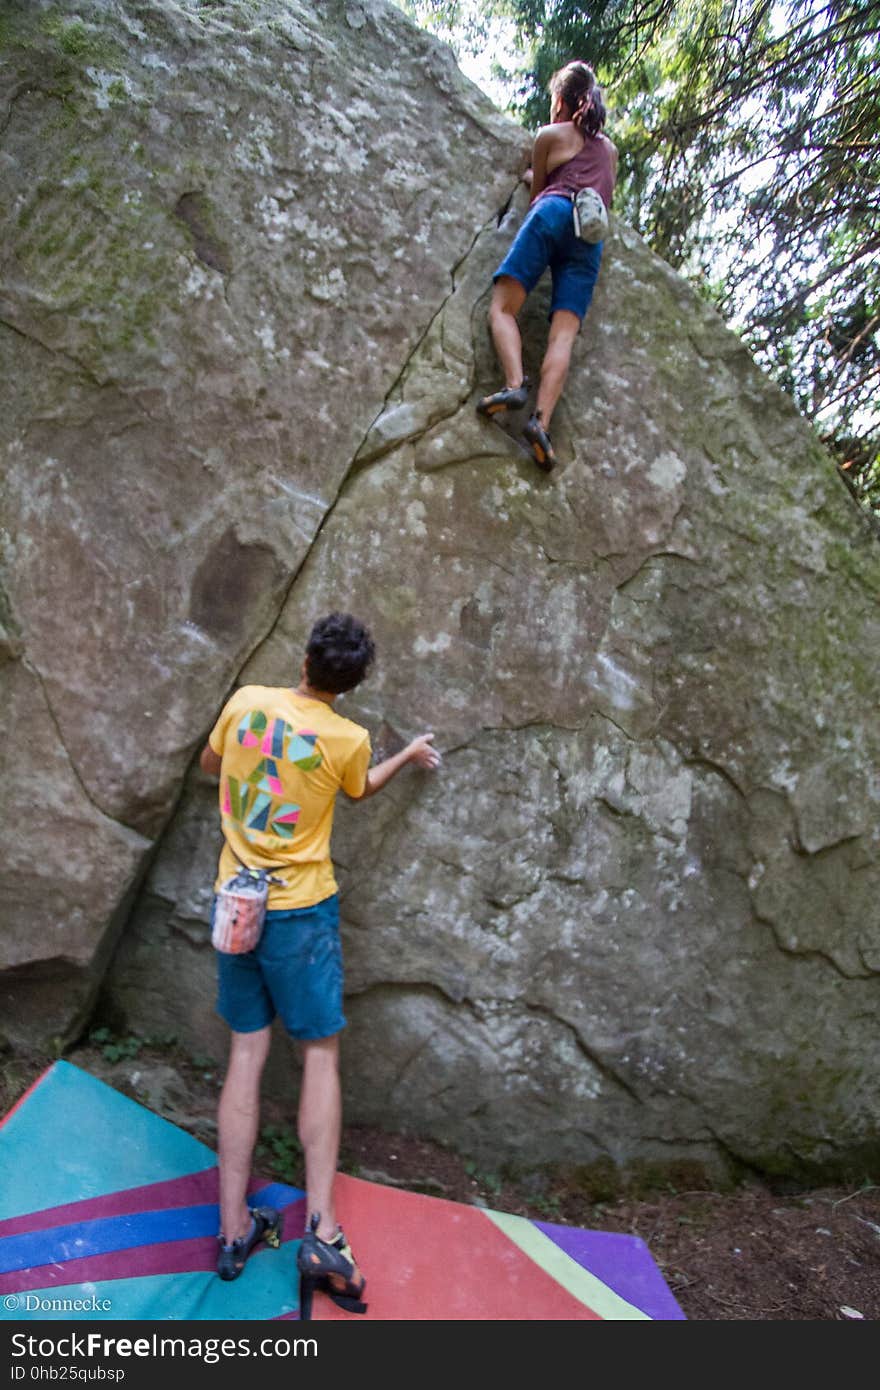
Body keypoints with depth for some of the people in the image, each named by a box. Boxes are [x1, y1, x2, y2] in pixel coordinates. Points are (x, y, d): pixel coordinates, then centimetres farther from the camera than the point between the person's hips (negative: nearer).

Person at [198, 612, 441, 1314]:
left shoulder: (247, 701, -4)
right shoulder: (350, 740, -12)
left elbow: (209, 765, 14)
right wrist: (408, 756, 27)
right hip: (302, 910, -4)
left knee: (247, 1054, 12)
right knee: (321, 1053, 9)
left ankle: (234, 1229, 19)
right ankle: (321, 1229, 6)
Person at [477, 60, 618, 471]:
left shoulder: (550, 135, 19)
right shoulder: (610, 149, 34)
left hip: (554, 213, -4)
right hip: (593, 232, 4)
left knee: (503, 306, -9)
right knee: (564, 333, -14)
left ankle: (514, 383, -37)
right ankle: (542, 419, -35)